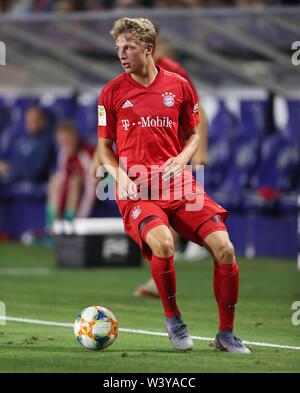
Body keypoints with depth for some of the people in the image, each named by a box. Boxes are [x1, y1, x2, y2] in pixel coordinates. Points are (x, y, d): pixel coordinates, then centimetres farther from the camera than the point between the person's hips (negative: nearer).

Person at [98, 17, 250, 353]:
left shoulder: (178, 86, 8)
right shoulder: (112, 92, 5)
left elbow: (194, 134, 20)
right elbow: (105, 147, 13)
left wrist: (182, 159, 0)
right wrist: (119, 175, -6)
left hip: (179, 186, 2)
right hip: (136, 190, -2)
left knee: (223, 247, -14)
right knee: (162, 243, -32)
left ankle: (226, 334, 2)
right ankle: (172, 319, -7)